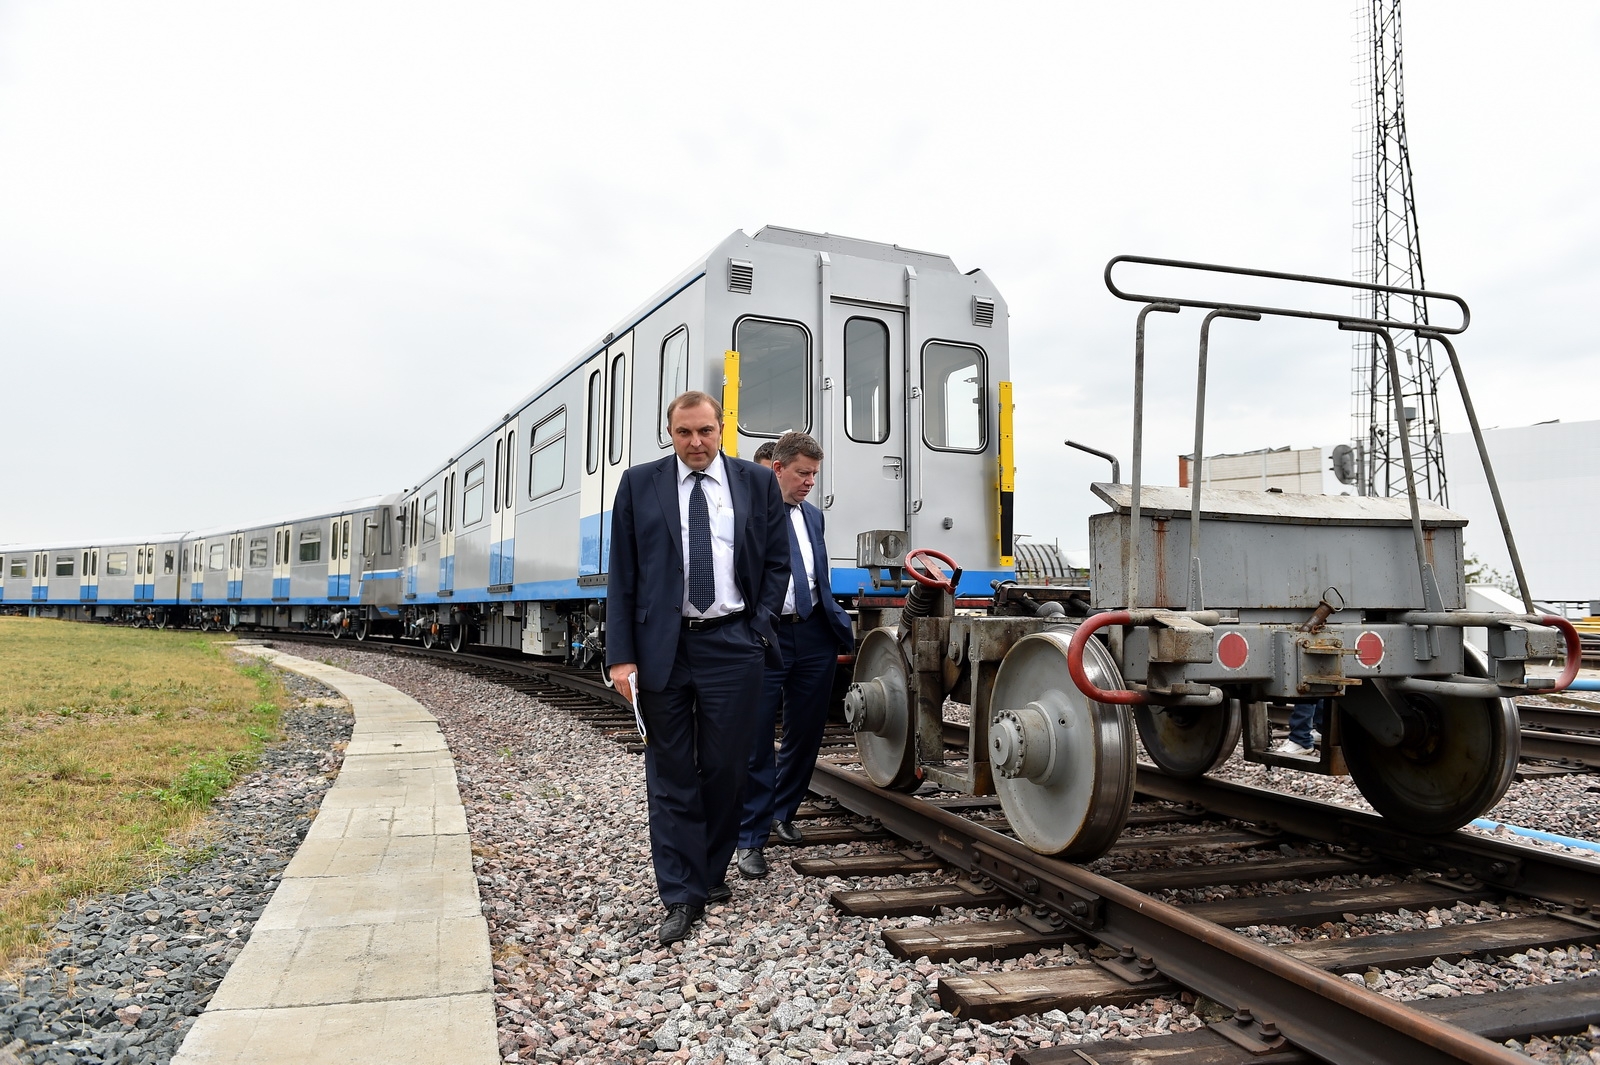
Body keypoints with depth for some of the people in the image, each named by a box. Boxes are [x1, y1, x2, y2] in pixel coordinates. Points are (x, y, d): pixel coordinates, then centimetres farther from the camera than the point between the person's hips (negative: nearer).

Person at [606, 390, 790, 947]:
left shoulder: (757, 482, 6)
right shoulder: (639, 484, 4)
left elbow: (777, 563, 10)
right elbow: (622, 576, 2)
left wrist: (759, 628, -1)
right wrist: (621, 656, -5)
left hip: (732, 645, 1)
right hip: (662, 647, 0)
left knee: (726, 768, 9)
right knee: (671, 775, 5)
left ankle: (711, 873, 29)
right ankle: (682, 896, 14)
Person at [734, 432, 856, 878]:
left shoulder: (813, 516, 16)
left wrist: (842, 625, 13)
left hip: (813, 637, 7)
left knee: (806, 733, 15)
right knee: (757, 741, -1)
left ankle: (781, 813, 35)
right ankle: (751, 838, 10)